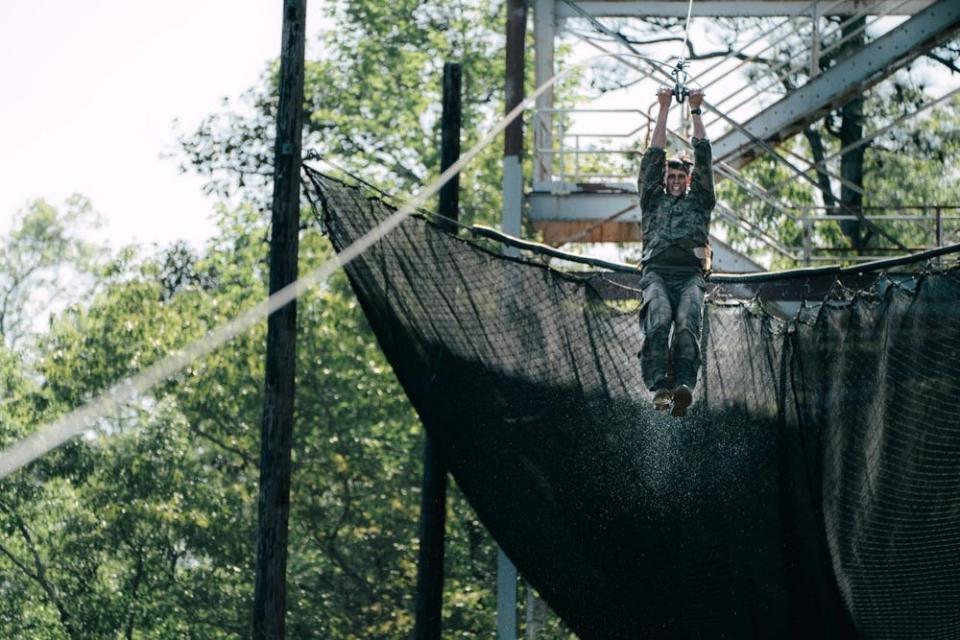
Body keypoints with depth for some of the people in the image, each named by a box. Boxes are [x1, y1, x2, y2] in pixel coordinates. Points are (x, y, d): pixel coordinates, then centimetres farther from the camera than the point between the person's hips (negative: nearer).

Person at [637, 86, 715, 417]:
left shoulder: (699, 202, 31)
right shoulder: (653, 201, 31)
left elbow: (704, 158, 29)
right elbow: (653, 158, 28)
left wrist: (696, 112, 32)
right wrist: (663, 110, 28)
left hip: (690, 275, 0)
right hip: (657, 272, 0)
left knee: (687, 322, -29)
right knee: (658, 320, -31)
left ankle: (684, 386, -50)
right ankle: (659, 386, -47)